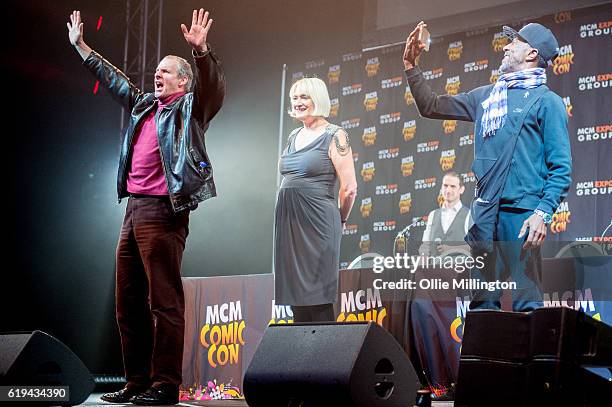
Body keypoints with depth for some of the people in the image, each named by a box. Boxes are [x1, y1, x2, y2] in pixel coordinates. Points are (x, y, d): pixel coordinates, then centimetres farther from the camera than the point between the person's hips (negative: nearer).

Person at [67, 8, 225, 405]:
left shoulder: (190, 108, 2)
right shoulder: (144, 105, 22)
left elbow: (213, 88, -17)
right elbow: (113, 79, 33)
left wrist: (201, 50, -32)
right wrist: (81, 46, 38)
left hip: (163, 211, -8)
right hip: (134, 210, 9)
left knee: (164, 300, -8)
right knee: (129, 302, 10)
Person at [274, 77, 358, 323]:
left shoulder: (334, 136, -5)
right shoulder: (294, 137, 15)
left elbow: (349, 188, -7)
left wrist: (338, 220, 5)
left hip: (316, 222, -7)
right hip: (288, 222, 7)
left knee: (318, 300, -6)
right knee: (296, 298, 7)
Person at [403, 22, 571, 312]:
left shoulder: (547, 101, 1)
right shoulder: (486, 96, 20)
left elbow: (561, 168, -5)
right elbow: (432, 107, 27)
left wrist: (543, 213, -16)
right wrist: (411, 67, 18)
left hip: (521, 212, -6)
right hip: (484, 212, 6)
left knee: (525, 302, -11)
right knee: (482, 302, 7)